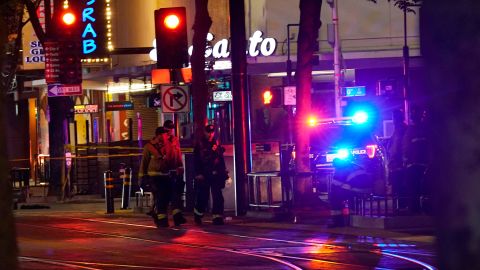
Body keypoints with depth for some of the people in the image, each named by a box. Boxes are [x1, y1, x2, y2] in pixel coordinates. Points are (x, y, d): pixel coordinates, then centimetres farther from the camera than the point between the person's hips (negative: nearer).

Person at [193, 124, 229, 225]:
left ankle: (217, 217, -4)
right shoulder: (199, 145, 2)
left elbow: (221, 160, 13)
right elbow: (196, 161, -2)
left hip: (216, 175, 2)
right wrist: (198, 173, -9)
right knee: (203, 196, 5)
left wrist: (223, 173, 9)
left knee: (217, 197, -4)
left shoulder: (216, 144, 11)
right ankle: (198, 216, 25)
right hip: (204, 175, -2)